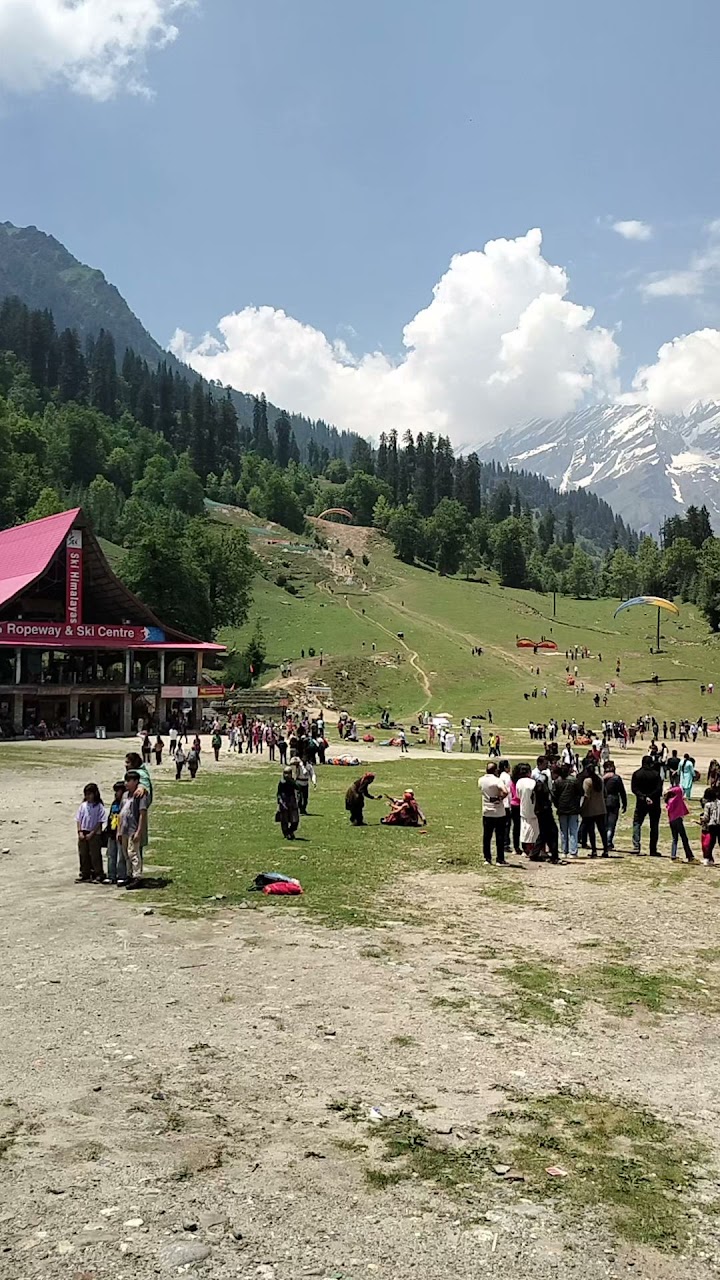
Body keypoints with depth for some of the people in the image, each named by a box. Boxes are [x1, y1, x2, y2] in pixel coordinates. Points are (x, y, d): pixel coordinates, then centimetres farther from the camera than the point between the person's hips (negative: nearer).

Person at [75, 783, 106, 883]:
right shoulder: (83, 805, 6)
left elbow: (100, 822, -8)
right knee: (83, 855, 10)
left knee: (95, 856, -1)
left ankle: (98, 875, 6)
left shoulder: (99, 806, -6)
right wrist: (80, 832, -3)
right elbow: (78, 819, 8)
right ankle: (85, 875, 19)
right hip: (83, 834, 5)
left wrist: (91, 834, -13)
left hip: (94, 834, -5)